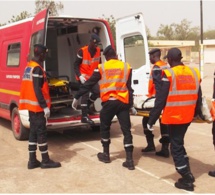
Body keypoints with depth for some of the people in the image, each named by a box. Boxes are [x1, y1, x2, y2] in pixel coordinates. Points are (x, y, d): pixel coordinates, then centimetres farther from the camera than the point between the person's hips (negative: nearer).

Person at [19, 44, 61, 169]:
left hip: (31, 104, 10)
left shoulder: (29, 66, 14)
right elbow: (37, 90, -22)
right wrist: (45, 106, -22)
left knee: (34, 131, 11)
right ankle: (46, 161, 5)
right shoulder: (37, 68, -16)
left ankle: (32, 161, 15)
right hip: (37, 105, -9)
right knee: (41, 132, -2)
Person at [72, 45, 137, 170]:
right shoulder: (126, 67, 8)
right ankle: (129, 160, 2)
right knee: (126, 130, 4)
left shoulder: (101, 68, 4)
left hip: (108, 102, -1)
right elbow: (129, 88, 7)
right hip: (123, 102, 1)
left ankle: (106, 155, 28)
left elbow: (89, 84, 6)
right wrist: (131, 105, 13)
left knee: (104, 128, 19)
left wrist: (77, 97, 14)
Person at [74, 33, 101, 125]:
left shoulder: (98, 51, -3)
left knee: (97, 92, 1)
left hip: (92, 76, 6)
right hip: (83, 76, -6)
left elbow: (99, 63, 11)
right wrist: (80, 76, -25)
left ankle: (86, 106, 26)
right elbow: (76, 65, -14)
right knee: (85, 94, -13)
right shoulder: (82, 51, -19)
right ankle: (84, 116, -10)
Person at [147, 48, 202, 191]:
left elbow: (160, 100, -15)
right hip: (188, 116, 6)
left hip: (174, 117, -6)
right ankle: (187, 173, 25)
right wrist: (198, 113, 30)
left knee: (176, 147, 5)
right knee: (179, 143, 23)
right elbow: (198, 97, 14)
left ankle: (187, 180, 9)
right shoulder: (194, 73, 5)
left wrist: (151, 120, -9)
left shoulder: (169, 75, -14)